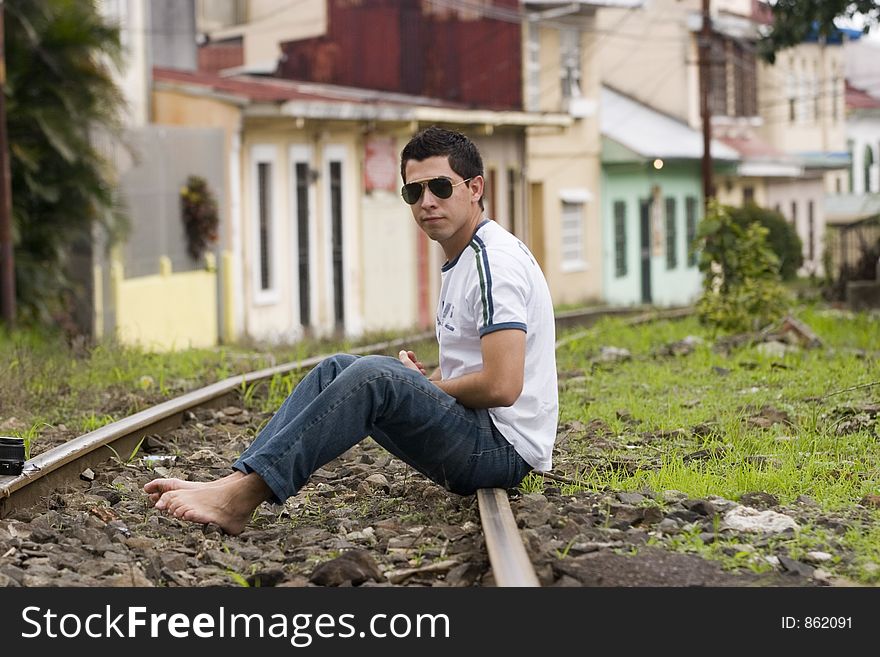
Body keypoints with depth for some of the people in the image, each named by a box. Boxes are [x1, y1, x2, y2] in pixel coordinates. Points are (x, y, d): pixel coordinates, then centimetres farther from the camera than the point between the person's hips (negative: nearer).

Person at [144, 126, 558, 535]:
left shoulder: (496, 262, -16)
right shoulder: (461, 259, 17)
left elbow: (501, 387, -24)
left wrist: (424, 387, -7)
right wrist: (425, 378, 4)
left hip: (505, 448, -10)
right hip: (477, 429, 10)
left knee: (374, 375, -29)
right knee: (337, 368, 5)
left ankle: (241, 497, -31)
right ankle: (235, 483, -10)